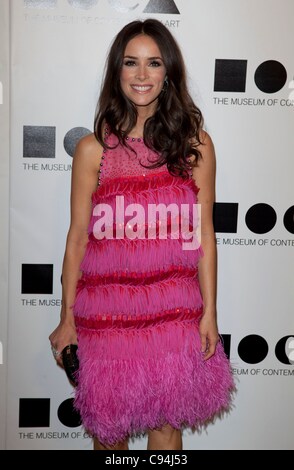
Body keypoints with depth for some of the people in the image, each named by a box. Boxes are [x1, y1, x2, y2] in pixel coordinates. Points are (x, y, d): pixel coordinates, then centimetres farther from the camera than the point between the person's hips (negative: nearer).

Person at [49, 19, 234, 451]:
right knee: (109, 423, 14)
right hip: (108, 309, 0)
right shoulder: (93, 148, -3)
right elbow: (78, 236, 0)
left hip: (175, 310, 1)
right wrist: (67, 318, 2)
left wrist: (209, 311, 1)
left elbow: (204, 232, 1)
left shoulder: (195, 144, 0)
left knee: (167, 423, 13)